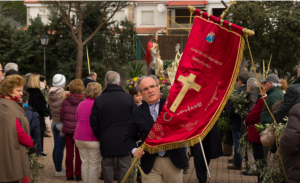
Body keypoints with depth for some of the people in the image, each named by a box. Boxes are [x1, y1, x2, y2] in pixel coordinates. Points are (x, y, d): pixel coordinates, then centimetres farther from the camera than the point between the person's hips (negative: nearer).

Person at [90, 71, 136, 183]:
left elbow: (94, 123, -2)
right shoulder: (128, 98, -5)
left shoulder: (99, 100, -5)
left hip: (106, 140, 1)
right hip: (124, 140, 0)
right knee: (124, 167, 6)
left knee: (107, 167, 11)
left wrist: (99, 136, 13)